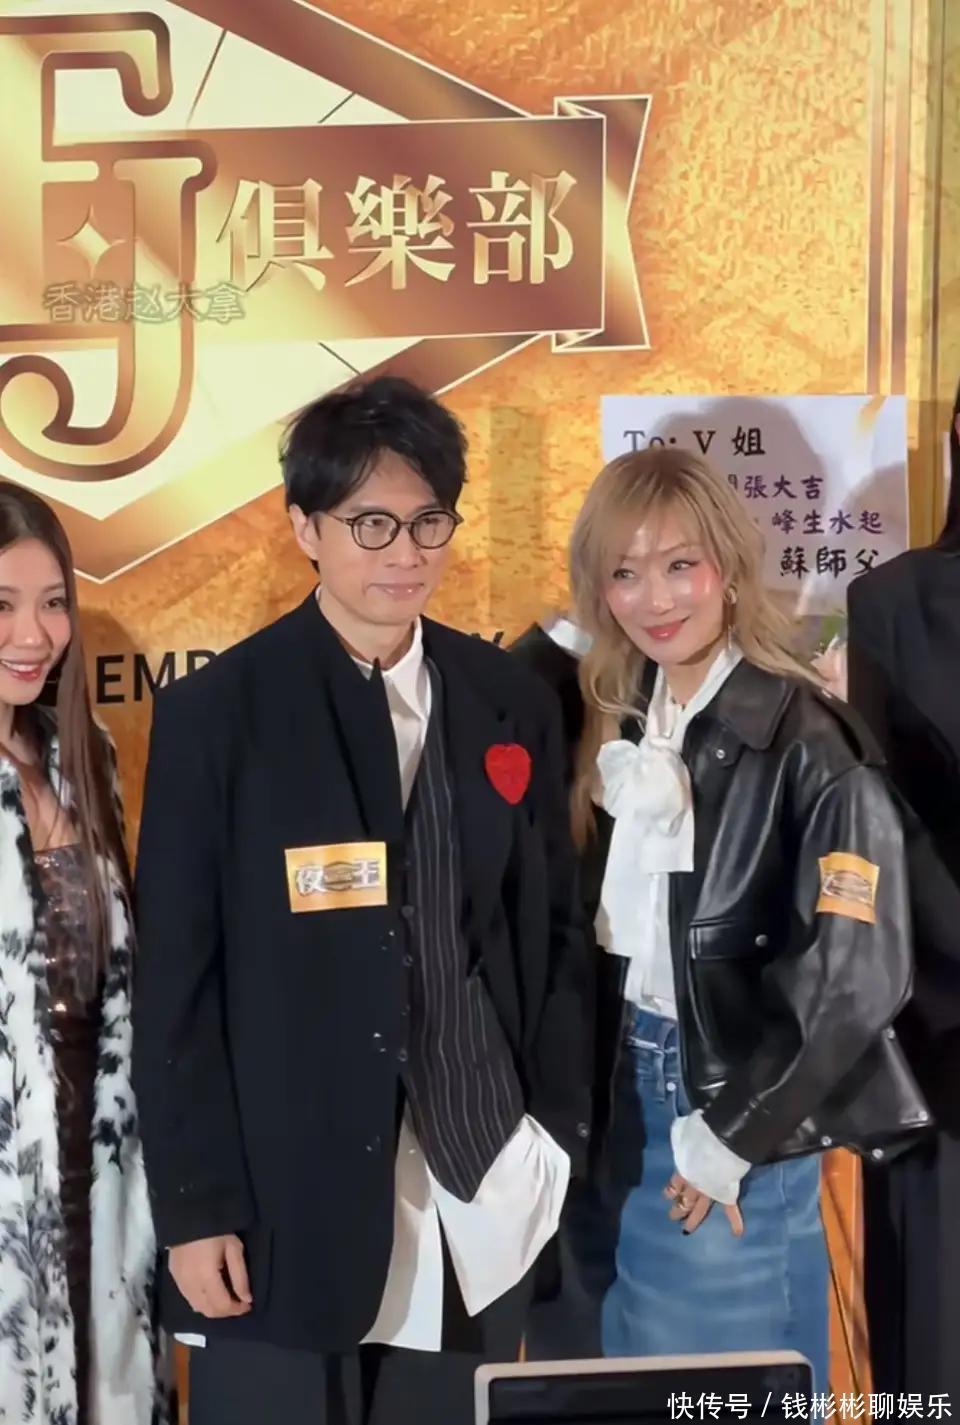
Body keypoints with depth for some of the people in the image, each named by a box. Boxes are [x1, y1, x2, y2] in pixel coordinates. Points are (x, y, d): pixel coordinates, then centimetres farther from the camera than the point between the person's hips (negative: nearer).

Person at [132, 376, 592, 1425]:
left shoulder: (512, 704, 2)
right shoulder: (215, 714, -7)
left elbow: (555, 928, 8)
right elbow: (176, 979, -7)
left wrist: (559, 1126, 3)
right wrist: (193, 1206, -7)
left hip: (480, 1188, 3)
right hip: (287, 1196, -2)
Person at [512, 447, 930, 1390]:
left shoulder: (807, 742, -18)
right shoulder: (608, 715, 2)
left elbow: (857, 975, -18)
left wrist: (735, 1136, -12)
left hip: (730, 1104, -6)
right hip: (615, 1094, 6)